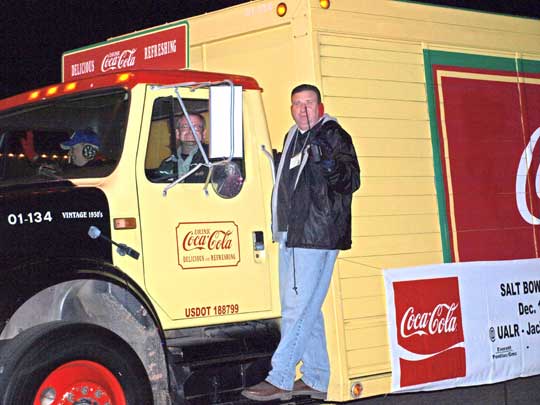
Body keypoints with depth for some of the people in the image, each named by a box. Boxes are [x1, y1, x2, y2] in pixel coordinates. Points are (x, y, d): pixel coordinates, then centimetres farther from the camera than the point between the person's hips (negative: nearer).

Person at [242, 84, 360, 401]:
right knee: (306, 310, 14)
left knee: (298, 309, -9)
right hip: (291, 237, 9)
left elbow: (351, 181, -18)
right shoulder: (294, 137, 19)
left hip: (317, 237, -9)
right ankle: (316, 380, 23)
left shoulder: (334, 136, -7)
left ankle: (280, 380, -5)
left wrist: (327, 161, -35)